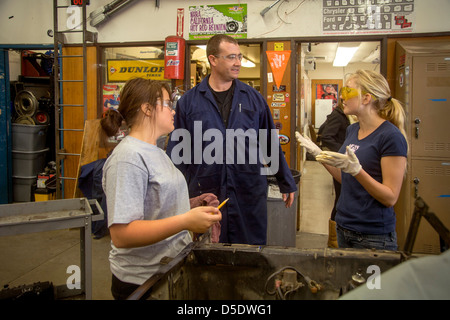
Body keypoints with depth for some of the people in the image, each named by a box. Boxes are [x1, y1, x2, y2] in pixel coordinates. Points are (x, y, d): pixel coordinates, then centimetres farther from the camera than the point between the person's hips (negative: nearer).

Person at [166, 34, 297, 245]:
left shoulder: (254, 99, 5)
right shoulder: (189, 101, 0)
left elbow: (271, 144, 11)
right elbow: (177, 152, 2)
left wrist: (286, 183, 14)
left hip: (250, 194, 1)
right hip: (205, 194, -1)